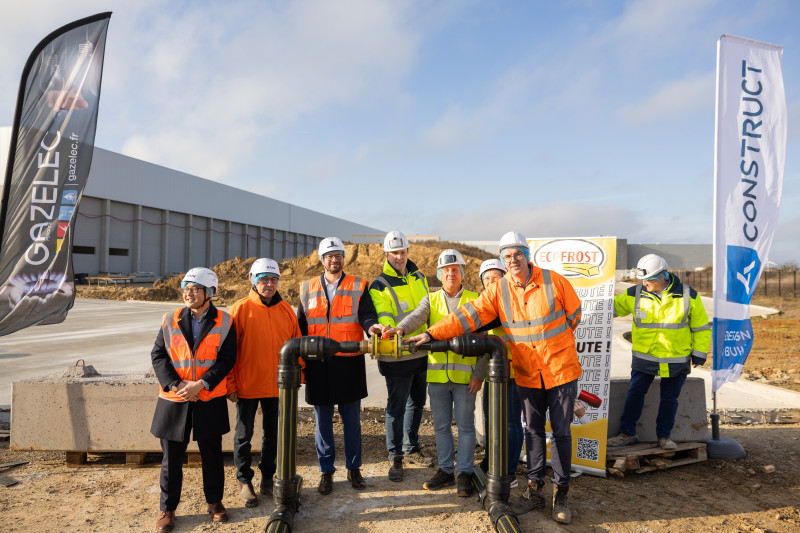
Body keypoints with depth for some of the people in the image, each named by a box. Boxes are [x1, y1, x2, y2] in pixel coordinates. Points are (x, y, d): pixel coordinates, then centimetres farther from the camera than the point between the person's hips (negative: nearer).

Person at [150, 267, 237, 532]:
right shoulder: (171, 320, 3)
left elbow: (226, 359, -8)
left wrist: (200, 385, -18)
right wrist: (175, 384, -14)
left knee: (212, 454, 12)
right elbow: (158, 355, 0)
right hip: (174, 400, 1)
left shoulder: (224, 322, -3)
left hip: (210, 401, -1)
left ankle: (214, 501, 31)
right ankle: (168, 508, 26)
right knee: (172, 457, 9)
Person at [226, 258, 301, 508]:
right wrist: (230, 384, -8)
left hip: (277, 385, 3)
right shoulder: (240, 309, -9)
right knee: (244, 435, 10)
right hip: (247, 386, -3)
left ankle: (267, 479, 32)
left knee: (272, 433, 16)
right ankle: (244, 481, 26)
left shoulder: (286, 309, 2)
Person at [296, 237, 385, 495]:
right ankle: (326, 471, 24)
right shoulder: (308, 288, 9)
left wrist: (371, 326, -31)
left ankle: (354, 468, 25)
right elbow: (301, 326, 10)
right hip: (318, 364, 1)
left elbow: (366, 315, -7)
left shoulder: (358, 286, 4)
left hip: (349, 362, -1)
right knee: (322, 420, 10)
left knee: (352, 419, 9)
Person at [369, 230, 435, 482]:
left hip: (422, 353, 6)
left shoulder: (419, 277, 9)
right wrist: (387, 328, -42)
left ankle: (411, 448, 35)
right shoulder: (379, 286, -9)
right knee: (396, 407, 1)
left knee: (416, 403, 18)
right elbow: (382, 318, -20)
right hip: (396, 357, -6)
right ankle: (395, 457, 15)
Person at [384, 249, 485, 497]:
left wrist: (479, 373, -6)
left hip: (465, 374, -2)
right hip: (437, 373, 2)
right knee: (441, 425, 12)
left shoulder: (475, 300, 3)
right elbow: (416, 317, -12)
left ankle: (464, 473, 17)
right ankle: (445, 470, 26)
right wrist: (400, 328, -35)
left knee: (465, 425, 5)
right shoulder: (431, 300, 9)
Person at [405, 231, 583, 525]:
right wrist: (432, 333, -20)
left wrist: (551, 341, 6)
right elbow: (469, 315, -11)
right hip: (527, 374, 3)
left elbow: (574, 313, 3)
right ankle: (534, 489, 26)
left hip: (561, 370, -2)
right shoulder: (498, 290, -5)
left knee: (561, 432, 6)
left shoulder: (553, 281, -11)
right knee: (533, 431, 13)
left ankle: (561, 493, 20)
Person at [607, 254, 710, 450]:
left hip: (676, 361, -1)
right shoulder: (635, 294, -4)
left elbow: (701, 326, 4)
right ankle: (627, 433, 17)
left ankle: (664, 436, 25)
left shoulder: (688, 295, -5)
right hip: (643, 358, 1)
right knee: (634, 394, 4)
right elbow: (613, 306, 8)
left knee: (669, 399, 9)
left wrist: (699, 353, 3)